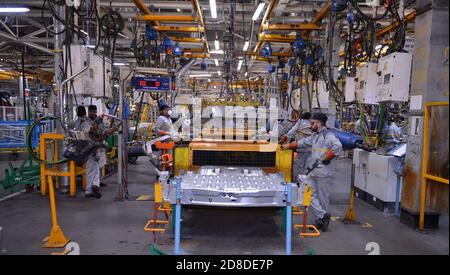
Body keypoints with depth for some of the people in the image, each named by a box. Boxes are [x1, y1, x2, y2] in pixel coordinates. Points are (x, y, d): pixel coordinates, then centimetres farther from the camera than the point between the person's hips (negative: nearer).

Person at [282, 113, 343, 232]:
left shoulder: (328, 135, -12)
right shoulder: (315, 136, 16)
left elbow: (337, 147, -27)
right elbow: (303, 142, 28)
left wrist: (325, 159, -21)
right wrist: (289, 145, 32)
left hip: (323, 172, -8)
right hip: (313, 170, 8)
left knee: (323, 197, 0)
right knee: (309, 194, 7)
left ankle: (322, 218, 10)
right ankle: (322, 216, 12)